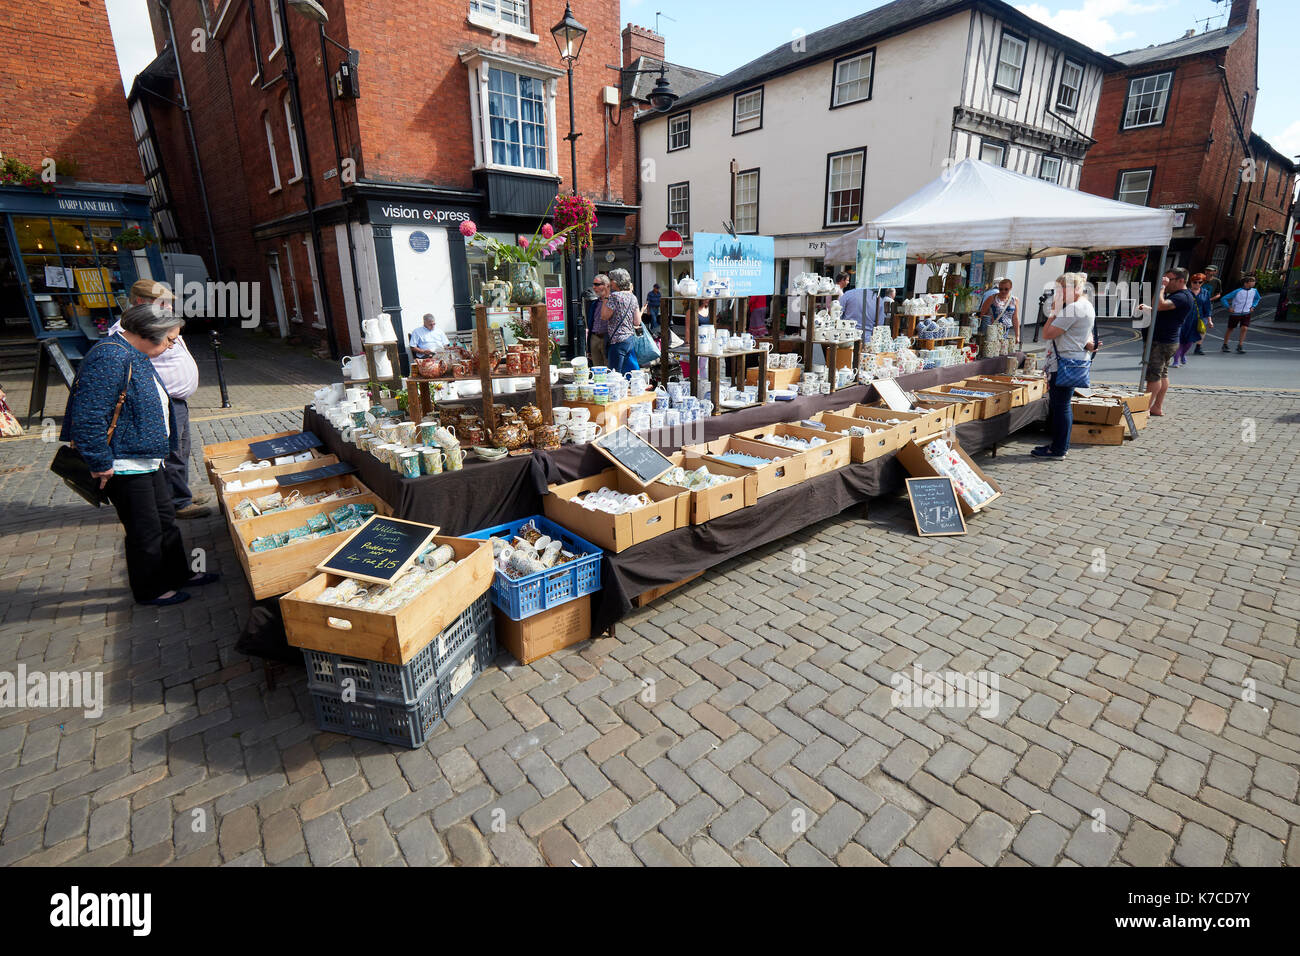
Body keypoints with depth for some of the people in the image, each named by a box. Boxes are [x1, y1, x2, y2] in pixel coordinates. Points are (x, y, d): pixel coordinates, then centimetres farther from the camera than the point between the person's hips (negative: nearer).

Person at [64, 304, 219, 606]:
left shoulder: (137, 355, 10)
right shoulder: (110, 358, -23)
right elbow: (87, 419, -27)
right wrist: (101, 465, -22)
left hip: (146, 460, 10)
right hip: (123, 467, -10)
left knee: (165, 519, 20)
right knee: (146, 531, 3)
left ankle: (179, 573, 35)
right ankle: (149, 590, 20)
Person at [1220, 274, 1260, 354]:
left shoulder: (1254, 291, 0)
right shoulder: (1237, 291, -16)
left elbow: (1257, 298, 21)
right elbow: (1224, 298, -11)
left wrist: (1253, 306, 8)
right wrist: (1228, 307, -17)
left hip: (1246, 314, 3)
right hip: (1235, 314, -3)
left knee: (1244, 328, -11)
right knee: (1230, 329, 9)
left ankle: (1240, 346, -6)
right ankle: (1225, 345, 24)